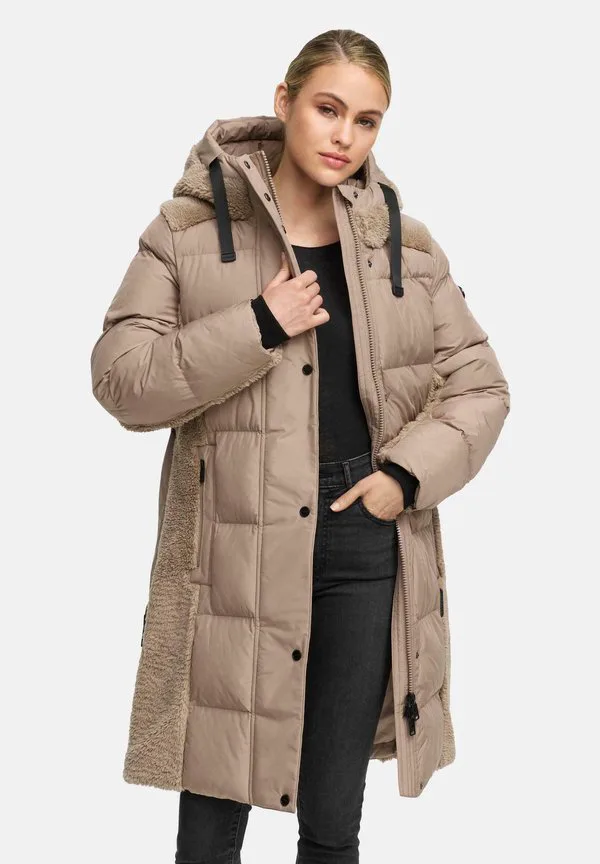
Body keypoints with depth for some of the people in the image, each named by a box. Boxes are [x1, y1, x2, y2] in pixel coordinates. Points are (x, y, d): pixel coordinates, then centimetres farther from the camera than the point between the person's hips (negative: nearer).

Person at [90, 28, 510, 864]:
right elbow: (121, 379, -6)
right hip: (236, 543, -2)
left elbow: (480, 387, 10)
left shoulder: (406, 243, 6)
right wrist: (258, 327, -16)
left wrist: (409, 473, -6)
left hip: (366, 540, 2)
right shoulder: (189, 228, -1)